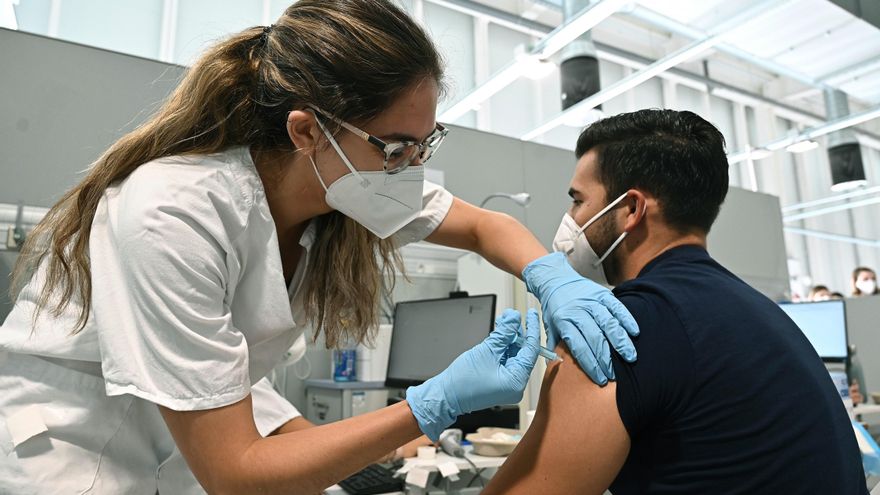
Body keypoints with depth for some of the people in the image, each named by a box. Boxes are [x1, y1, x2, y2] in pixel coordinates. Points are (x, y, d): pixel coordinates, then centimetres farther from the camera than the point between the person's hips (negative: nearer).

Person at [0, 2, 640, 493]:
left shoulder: (354, 174, -17)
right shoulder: (172, 217, -35)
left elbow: (484, 225, -3)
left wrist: (553, 276, -23)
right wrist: (439, 404, -34)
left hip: (211, 402, 5)